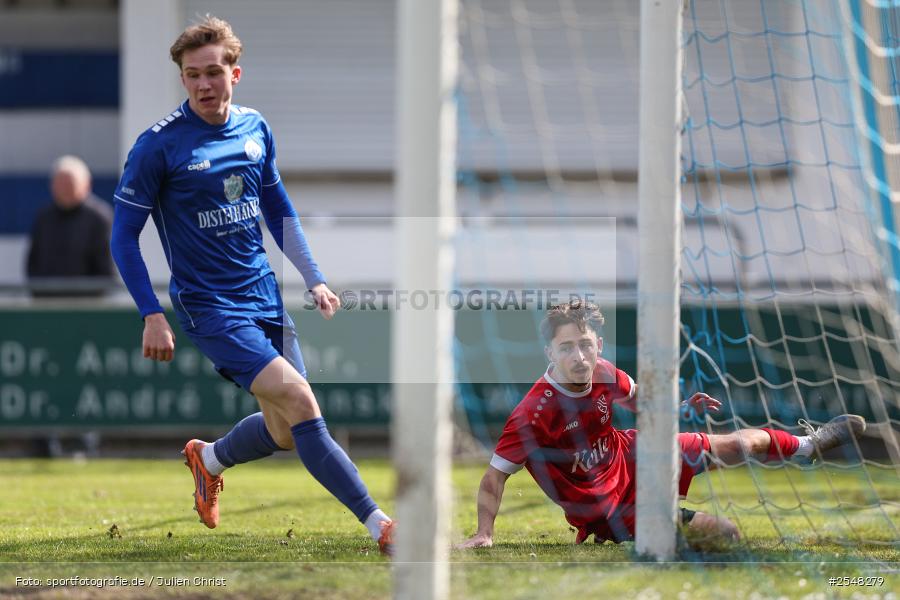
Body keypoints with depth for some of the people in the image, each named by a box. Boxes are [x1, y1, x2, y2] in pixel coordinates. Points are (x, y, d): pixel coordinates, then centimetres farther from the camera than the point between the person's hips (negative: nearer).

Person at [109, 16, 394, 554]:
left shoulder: (255, 129, 3)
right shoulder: (159, 146, -13)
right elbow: (124, 236, -9)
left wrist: (314, 278, 12)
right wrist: (152, 315, -15)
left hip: (264, 297, 6)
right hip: (208, 304, -6)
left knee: (285, 430, 6)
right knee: (299, 400, -20)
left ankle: (209, 459, 39)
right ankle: (381, 526, -16)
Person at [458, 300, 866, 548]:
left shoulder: (604, 375, -16)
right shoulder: (534, 413, -36)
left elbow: (637, 397, 10)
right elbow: (495, 476, -30)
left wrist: (682, 405, -1)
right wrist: (484, 534, -39)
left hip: (628, 458, 6)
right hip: (607, 508, -6)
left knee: (739, 445, 17)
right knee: (724, 534, -11)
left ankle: (809, 443, 48)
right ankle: (680, 520, 24)